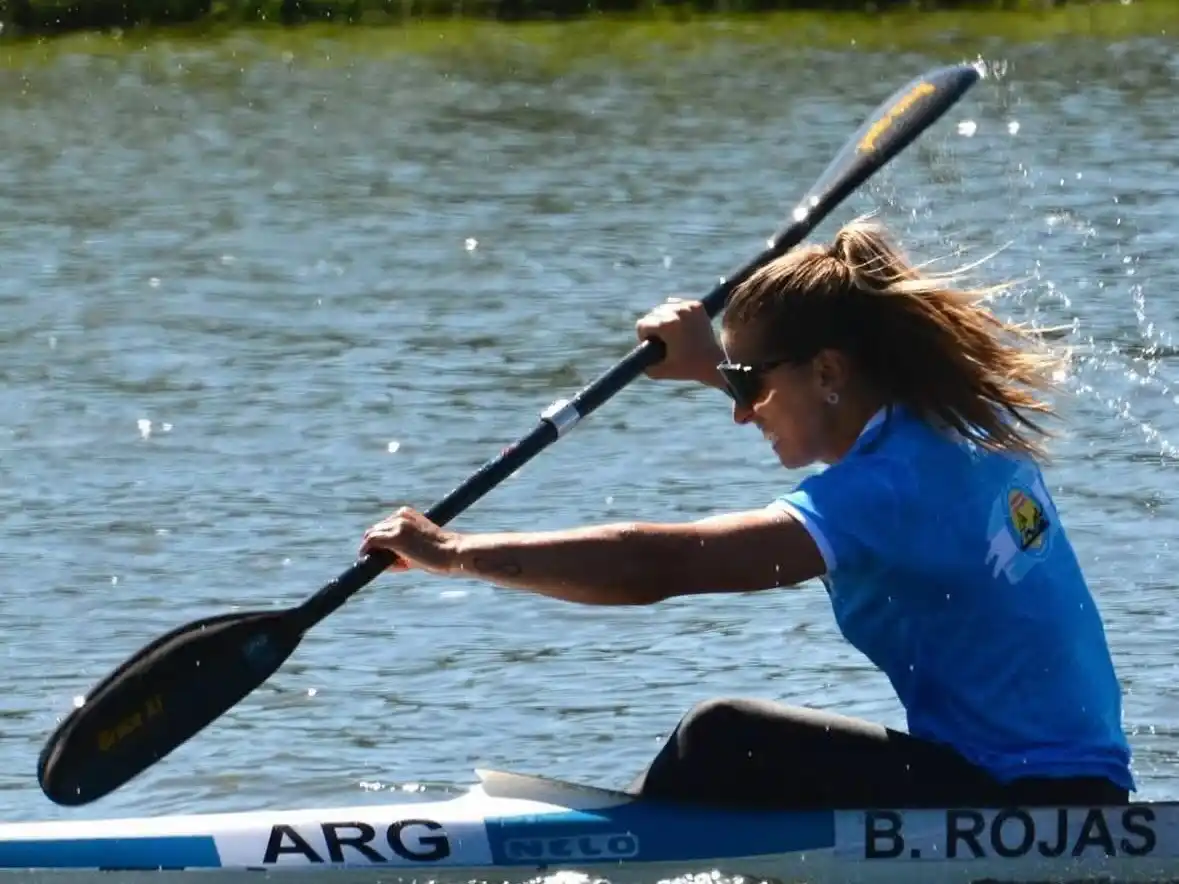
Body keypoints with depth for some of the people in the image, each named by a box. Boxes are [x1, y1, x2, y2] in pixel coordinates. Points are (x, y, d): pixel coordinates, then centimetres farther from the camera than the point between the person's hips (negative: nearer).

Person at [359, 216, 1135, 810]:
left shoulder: (889, 488, -19)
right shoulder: (967, 419, 7)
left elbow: (654, 567, -26)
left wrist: (458, 553, -22)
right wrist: (719, 363, 35)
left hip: (1015, 814, -10)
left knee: (725, 741, -15)